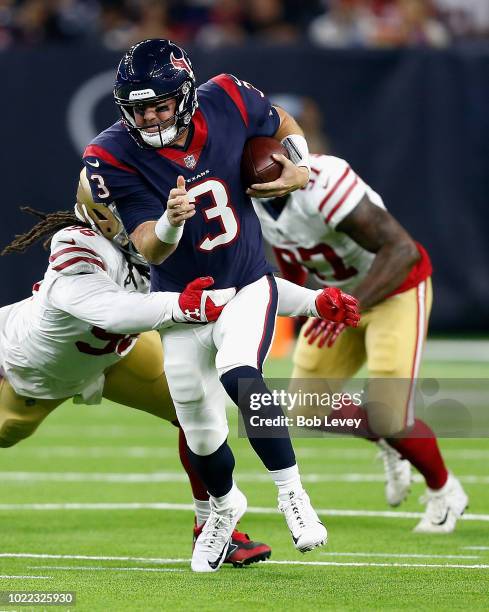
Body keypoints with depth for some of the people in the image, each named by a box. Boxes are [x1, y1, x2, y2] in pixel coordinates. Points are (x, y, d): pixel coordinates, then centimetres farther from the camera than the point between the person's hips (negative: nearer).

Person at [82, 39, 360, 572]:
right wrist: (170, 219, -47)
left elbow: (284, 127, 8)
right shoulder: (114, 157, -22)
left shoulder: (227, 103, -16)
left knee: (240, 376, -30)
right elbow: (150, 251, -27)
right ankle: (224, 506, 42)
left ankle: (291, 492, -17)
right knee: (201, 432, 9)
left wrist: (300, 170, -10)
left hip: (247, 286, -1)